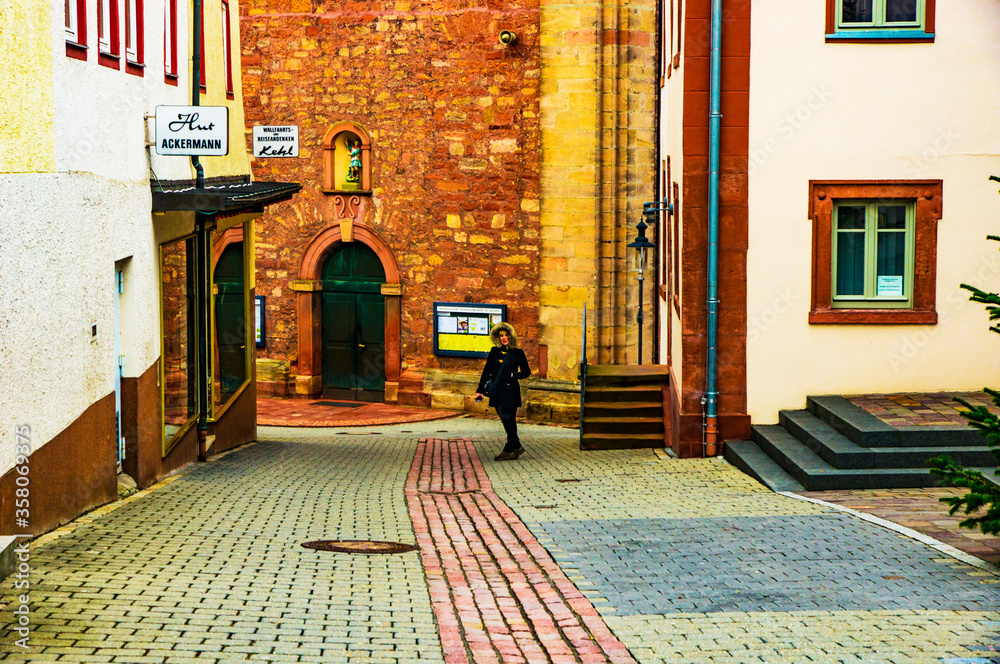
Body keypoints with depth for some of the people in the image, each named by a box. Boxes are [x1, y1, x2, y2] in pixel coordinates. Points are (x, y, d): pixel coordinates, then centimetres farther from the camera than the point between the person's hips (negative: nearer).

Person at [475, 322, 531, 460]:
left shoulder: (517, 353, 2)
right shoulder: (494, 351, 10)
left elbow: (526, 371, 6)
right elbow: (487, 371, 11)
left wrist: (514, 375, -14)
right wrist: (480, 390, 8)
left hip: (510, 391, -4)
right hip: (497, 391, 4)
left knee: (509, 420, -5)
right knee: (506, 420, 7)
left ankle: (509, 451, 0)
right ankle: (517, 447, 18)